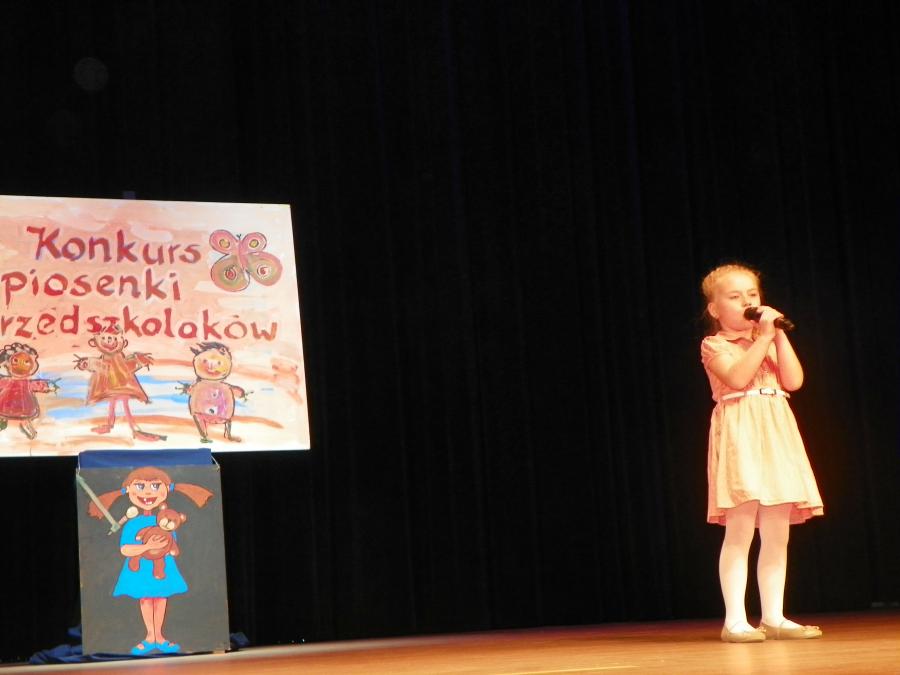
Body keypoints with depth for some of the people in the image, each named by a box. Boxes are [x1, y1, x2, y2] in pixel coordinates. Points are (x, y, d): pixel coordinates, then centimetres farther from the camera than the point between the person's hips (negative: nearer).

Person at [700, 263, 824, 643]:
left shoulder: (771, 341, 19)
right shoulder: (715, 345, 2)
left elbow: (794, 380, 4)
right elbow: (738, 377, -18)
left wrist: (779, 335, 0)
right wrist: (763, 336, -14)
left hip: (776, 434, 6)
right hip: (740, 435, -6)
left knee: (777, 534, 4)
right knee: (740, 531, -10)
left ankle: (773, 617, 9)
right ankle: (735, 620, -8)